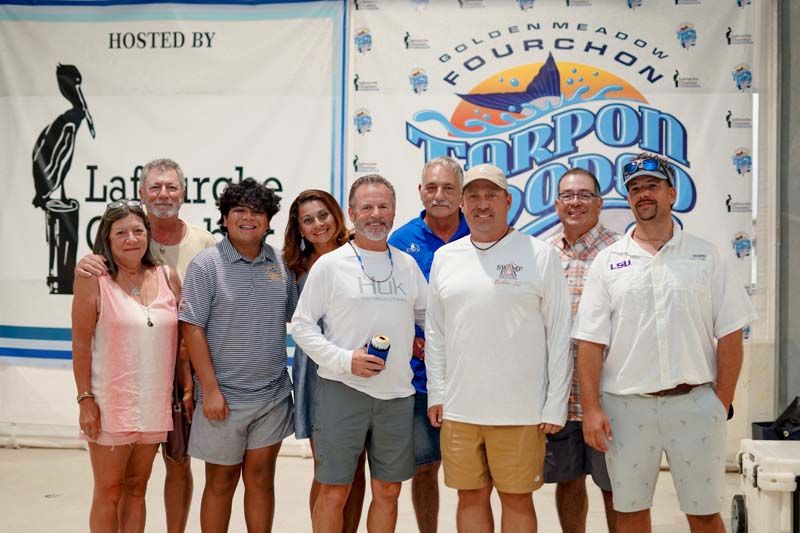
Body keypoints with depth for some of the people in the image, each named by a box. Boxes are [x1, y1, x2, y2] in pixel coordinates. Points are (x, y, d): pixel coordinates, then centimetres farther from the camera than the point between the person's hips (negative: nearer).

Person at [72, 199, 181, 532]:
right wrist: (85, 399, -10)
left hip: (154, 403, 4)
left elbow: (181, 340, 9)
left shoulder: (167, 278, 5)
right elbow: (80, 346, -6)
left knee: (136, 488, 14)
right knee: (109, 492, 5)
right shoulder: (94, 280, -7)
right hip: (110, 404, -4)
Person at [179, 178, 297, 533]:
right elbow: (192, 329, -10)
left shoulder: (280, 264, 5)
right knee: (221, 482, 9)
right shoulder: (207, 264, -8)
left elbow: (297, 316, 15)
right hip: (223, 397, -3)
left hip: (273, 395, 4)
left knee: (261, 479, 13)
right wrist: (210, 390, -14)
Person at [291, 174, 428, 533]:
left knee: (388, 491, 12)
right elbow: (301, 325, -4)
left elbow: (429, 314, 22)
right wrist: (345, 359, -14)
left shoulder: (408, 265, 9)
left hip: (397, 394, 4)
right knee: (333, 492, 2)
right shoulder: (329, 265, -3)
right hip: (342, 391, -4)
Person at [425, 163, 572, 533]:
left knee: (517, 500, 7)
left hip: (520, 412, -3)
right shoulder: (445, 257, 8)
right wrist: (436, 394, 7)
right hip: (457, 408, 3)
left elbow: (559, 335, -3)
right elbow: (434, 332, 12)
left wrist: (555, 406, -6)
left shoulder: (541, 255, -3)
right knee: (470, 497, 12)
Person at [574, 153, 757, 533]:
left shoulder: (705, 255, 5)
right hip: (626, 405, 1)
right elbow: (590, 341, 0)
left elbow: (729, 334, 3)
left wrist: (722, 401, -3)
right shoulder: (607, 262, 4)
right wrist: (591, 408, -7)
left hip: (695, 403, 0)